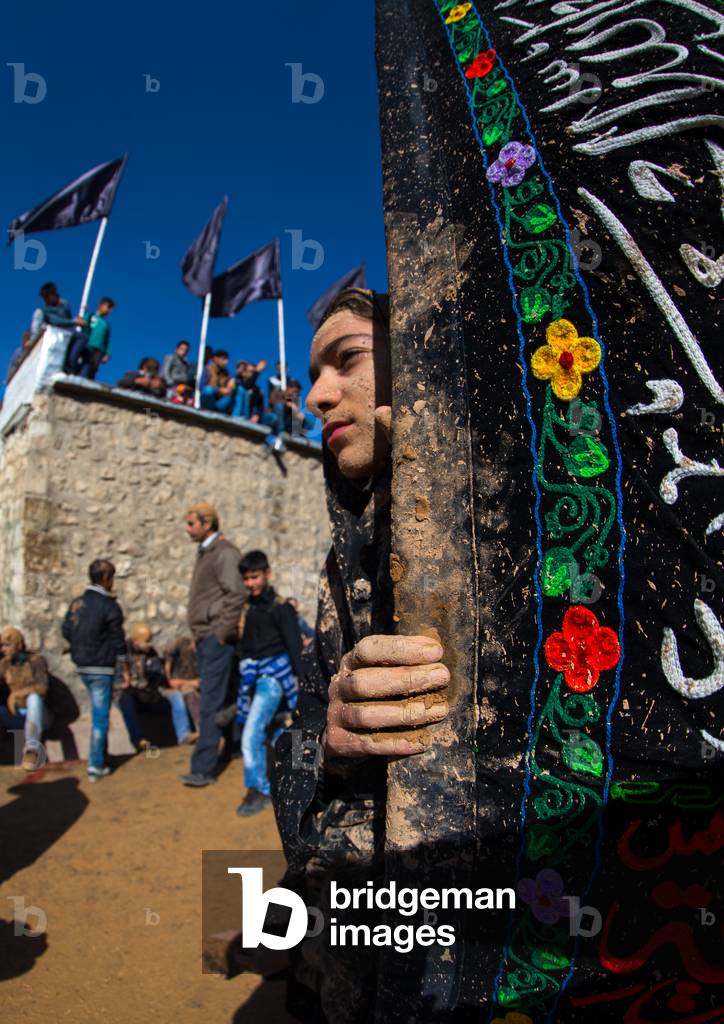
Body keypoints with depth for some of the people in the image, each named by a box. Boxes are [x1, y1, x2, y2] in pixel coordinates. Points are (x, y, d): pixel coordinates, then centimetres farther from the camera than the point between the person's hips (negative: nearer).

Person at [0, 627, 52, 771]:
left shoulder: (36, 661, -1)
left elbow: (42, 688, -15)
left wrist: (16, 693, -23)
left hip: (37, 715, -3)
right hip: (16, 715, 4)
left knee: (33, 697, -38)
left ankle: (32, 747, -56)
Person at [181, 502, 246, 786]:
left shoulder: (225, 553, -13)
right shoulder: (204, 553, 17)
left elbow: (236, 595, -21)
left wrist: (222, 633, -19)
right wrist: (199, 634, 18)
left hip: (217, 639, -9)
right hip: (204, 638, 10)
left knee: (211, 703, -8)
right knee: (224, 699, 17)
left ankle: (203, 768, -5)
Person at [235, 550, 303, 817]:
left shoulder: (281, 607, -7)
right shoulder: (246, 608, 11)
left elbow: (294, 645, -9)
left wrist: (301, 680, -13)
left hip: (274, 673, -7)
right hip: (252, 675, 7)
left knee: (251, 734, -17)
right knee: (259, 735, 13)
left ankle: (256, 791, -8)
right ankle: (265, 790, 27)